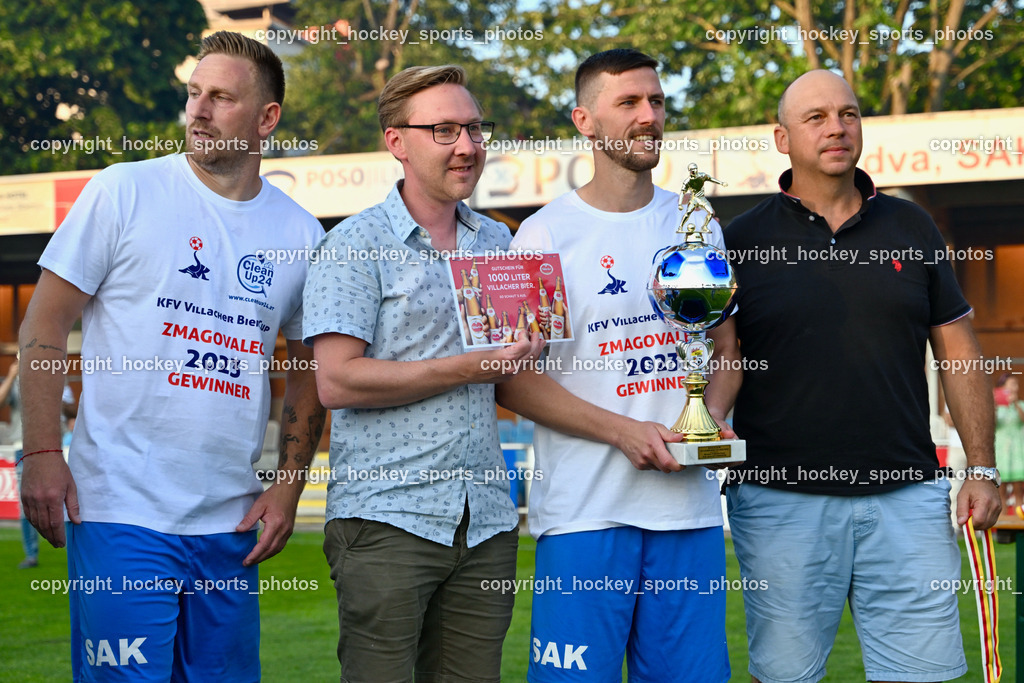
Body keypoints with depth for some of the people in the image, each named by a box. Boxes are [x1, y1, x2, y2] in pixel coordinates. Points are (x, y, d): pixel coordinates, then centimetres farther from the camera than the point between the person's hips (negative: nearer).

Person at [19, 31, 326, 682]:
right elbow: (45, 324, -2)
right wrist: (42, 451, -11)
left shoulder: (300, 233, 8)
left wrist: (289, 485, 7)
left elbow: (310, 368, 17)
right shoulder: (124, 192, -2)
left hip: (232, 522, 4)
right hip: (122, 508, -4)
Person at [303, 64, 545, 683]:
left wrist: (531, 348, 5)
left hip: (487, 524, 5)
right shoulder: (357, 244, -2)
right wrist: (466, 369, -15)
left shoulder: (499, 243, 17)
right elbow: (338, 382, -12)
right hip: (387, 520, -5)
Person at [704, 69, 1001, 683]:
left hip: (907, 495, 2)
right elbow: (725, 352, 1)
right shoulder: (744, 238, 5)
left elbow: (957, 348, 11)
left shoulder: (912, 228, 10)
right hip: (781, 499, -1)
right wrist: (711, 422, -20)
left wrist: (982, 468, 6)